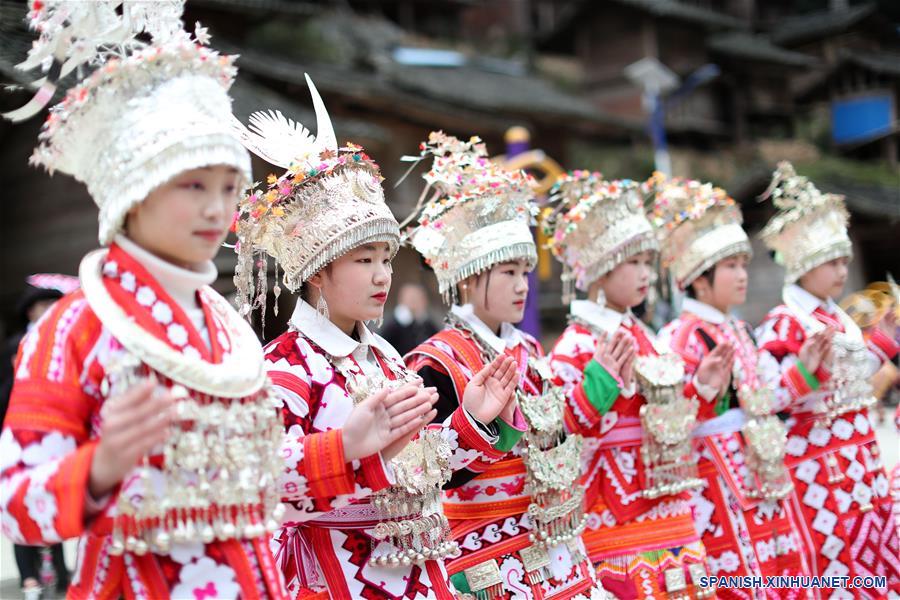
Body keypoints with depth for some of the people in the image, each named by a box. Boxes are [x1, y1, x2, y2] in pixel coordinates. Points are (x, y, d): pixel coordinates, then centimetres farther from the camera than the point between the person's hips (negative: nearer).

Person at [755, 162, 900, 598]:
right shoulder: (783, 323, -14)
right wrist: (805, 368, -36)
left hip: (858, 460, 9)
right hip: (818, 464, -8)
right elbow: (765, 398, -22)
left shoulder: (838, 319, 11)